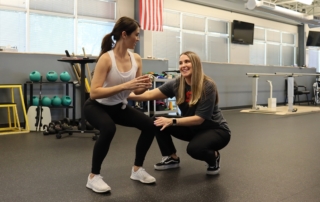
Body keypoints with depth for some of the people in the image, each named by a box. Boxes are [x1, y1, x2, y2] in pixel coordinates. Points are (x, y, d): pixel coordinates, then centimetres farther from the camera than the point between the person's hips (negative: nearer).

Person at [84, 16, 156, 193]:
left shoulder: (136, 59, -7)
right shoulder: (106, 58, -26)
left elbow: (137, 91, 2)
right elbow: (94, 93, -32)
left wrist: (144, 86, -22)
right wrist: (124, 86, -39)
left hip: (119, 107, 6)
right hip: (96, 107, -6)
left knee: (149, 125, -10)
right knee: (108, 129, -36)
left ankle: (137, 169, 10)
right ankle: (93, 176, -14)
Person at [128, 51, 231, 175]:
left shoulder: (208, 86, -24)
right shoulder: (176, 84, -10)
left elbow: (199, 118, -25)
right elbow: (150, 94, -18)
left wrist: (172, 121, -32)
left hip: (216, 130, -5)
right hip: (193, 127, 6)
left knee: (194, 148, -35)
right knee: (158, 121, -10)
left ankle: (214, 157, 0)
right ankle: (172, 159, 8)